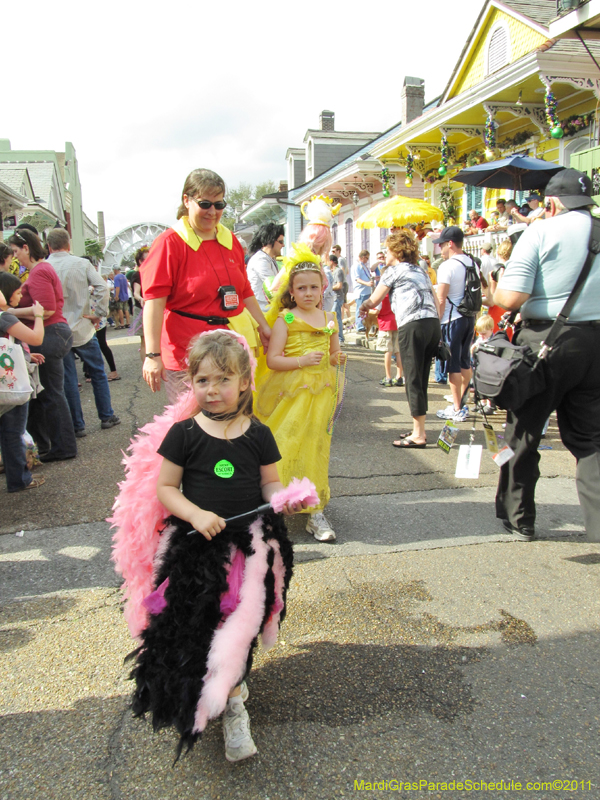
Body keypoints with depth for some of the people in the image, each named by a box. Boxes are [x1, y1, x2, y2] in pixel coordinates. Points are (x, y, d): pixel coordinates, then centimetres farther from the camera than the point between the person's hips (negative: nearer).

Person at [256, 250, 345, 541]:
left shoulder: (329, 318, 11)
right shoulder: (285, 320, -3)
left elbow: (334, 352, 24)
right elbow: (272, 359, -9)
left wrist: (337, 358, 2)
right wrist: (302, 360, -21)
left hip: (321, 391, 4)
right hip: (290, 391, -4)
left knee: (314, 447, 4)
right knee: (286, 447, -4)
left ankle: (316, 511, 9)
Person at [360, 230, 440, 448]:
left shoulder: (394, 270, 6)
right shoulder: (421, 270, 26)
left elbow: (373, 301, 9)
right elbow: (435, 301, 21)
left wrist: (363, 306, 30)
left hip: (413, 326, -7)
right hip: (433, 324, 7)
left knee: (413, 380, -4)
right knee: (421, 380, 12)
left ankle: (418, 435, -3)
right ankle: (418, 429, 19)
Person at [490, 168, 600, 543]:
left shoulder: (540, 232, -8)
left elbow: (510, 298, -16)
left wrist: (494, 289, 5)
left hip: (544, 341, -4)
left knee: (523, 432, 11)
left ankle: (518, 518, 23)